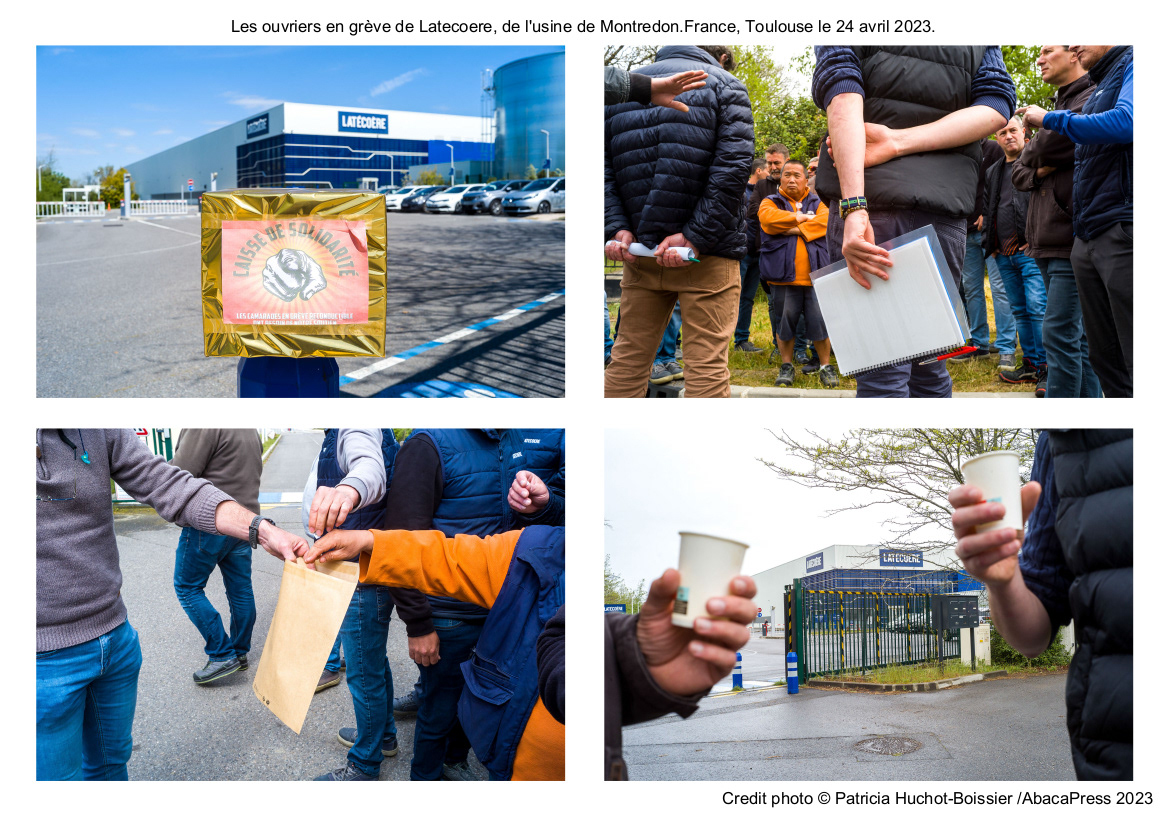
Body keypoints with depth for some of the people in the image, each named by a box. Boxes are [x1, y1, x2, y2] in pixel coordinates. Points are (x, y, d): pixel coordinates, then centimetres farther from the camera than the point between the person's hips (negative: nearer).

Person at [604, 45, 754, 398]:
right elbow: (732, 167, -11)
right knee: (707, 364, -3)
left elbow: (605, 167, 5)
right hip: (707, 256, -4)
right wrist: (695, 236, -15)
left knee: (628, 356, 10)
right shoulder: (724, 85, 5)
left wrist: (616, 227, -3)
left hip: (639, 246, 4)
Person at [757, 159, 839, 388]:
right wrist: (801, 217, -7)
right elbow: (768, 218, -12)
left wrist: (794, 229, -11)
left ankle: (826, 366, 11)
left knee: (820, 323, 0)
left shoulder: (817, 204, 15)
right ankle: (787, 366, 18)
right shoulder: (771, 202, 11)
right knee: (784, 323, 4)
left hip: (814, 275, 1)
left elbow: (824, 222, -6)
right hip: (783, 275, 0)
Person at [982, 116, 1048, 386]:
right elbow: (988, 210, 28)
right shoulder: (993, 172, 21)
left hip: (1030, 250, -7)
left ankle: (1047, 369, -10)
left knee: (1039, 308, -13)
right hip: (1004, 254, 7)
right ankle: (1031, 365, 14)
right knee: (1020, 311, 9)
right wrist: (990, 244, 15)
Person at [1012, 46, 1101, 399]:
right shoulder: (1060, 106, 24)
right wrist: (1037, 171, -3)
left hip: (1073, 238, -9)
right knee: (1079, 336, 11)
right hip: (1049, 240, 9)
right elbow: (1017, 173, 18)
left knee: (1059, 334, -12)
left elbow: (1047, 147, -19)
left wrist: (1037, 139, 3)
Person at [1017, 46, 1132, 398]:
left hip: (1122, 231, -9)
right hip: (1088, 240, 9)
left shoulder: (1130, 65, -1)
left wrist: (1050, 119, -9)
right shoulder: (1097, 90, 25)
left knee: (1133, 358, -10)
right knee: (1103, 356, 10)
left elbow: (1126, 123, -21)